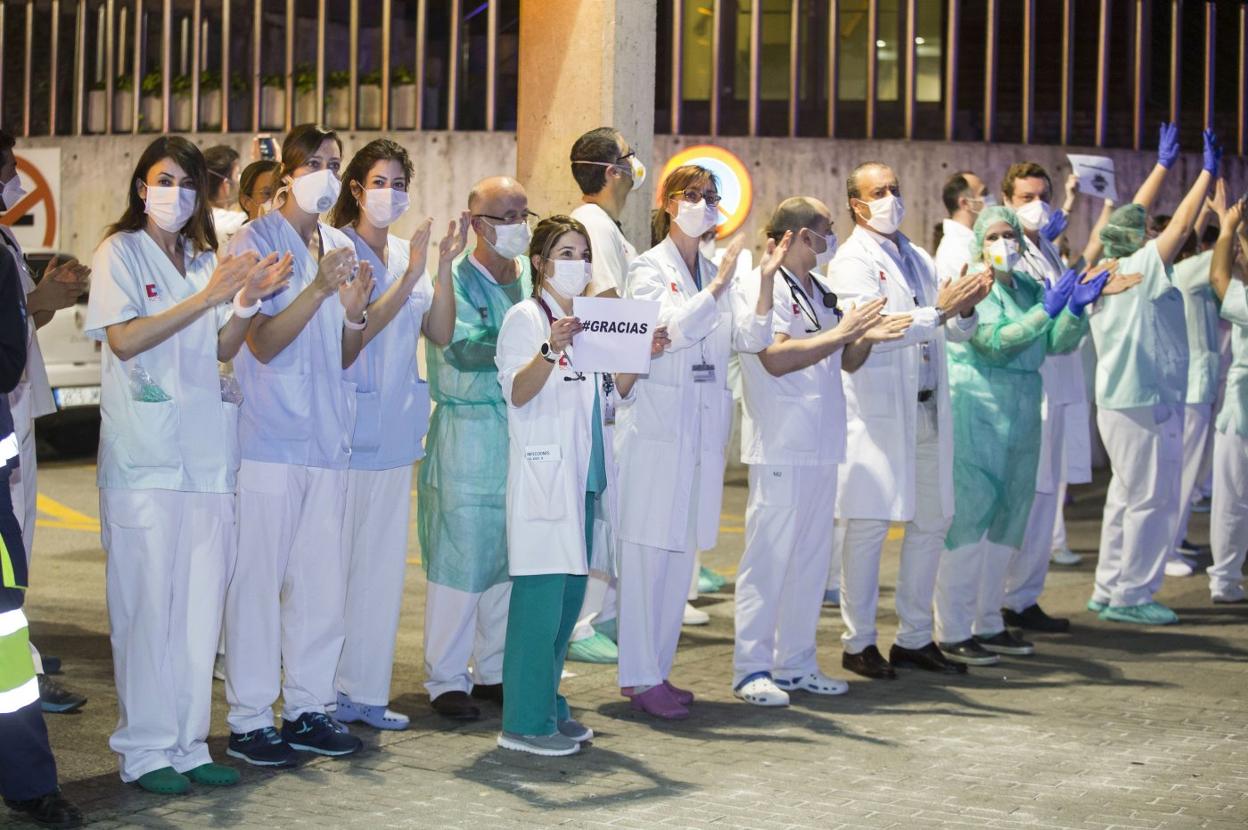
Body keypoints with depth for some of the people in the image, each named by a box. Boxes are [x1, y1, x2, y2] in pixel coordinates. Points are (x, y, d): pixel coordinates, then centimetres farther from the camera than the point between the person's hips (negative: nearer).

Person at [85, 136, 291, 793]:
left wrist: (248, 300, -3)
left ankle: (187, 744, 11)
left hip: (205, 449, 6)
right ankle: (146, 750, 2)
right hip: (143, 452, -6)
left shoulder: (207, 260, 18)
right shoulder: (121, 252, 1)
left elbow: (222, 349, 15)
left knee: (202, 599, 5)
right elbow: (123, 340, -12)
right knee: (148, 600, -5)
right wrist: (205, 298, -17)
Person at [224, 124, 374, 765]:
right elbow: (263, 342, -12)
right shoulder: (255, 241, -4)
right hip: (270, 439, -6)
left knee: (324, 579, 8)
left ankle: (308, 707, 18)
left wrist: (356, 311, -5)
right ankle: (249, 718, 4)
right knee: (259, 578, -4)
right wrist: (319, 288, -22)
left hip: (328, 436, 6)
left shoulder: (341, 248, 14)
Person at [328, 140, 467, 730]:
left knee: (384, 560, 10)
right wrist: (411, 274, -21)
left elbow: (441, 333, 3)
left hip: (396, 427, 7)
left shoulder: (407, 253, 12)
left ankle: (367, 692, 18)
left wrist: (444, 265, -8)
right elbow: (354, 332, -17)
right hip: (348, 425, -7)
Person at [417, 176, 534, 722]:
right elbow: (464, 348, -21)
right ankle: (445, 679, 7)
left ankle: (493, 670, 23)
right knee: (460, 558, -3)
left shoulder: (531, 277, 12)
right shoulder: (456, 281, -6)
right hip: (467, 435, -6)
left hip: (522, 430, 6)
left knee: (510, 556, 11)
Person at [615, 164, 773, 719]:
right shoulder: (649, 269, -3)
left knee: (681, 550, 9)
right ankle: (639, 677, -1)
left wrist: (765, 281, -7)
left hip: (702, 428, 7)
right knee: (649, 551, -6)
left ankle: (657, 669, 17)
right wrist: (722, 281, -20)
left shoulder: (714, 273, 16)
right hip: (657, 426, -7)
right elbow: (672, 328, -20)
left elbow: (750, 338, 6)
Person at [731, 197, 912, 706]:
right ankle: (751, 669, 0)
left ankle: (795, 662, 19)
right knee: (768, 556, -6)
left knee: (813, 555, 11)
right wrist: (842, 332, -18)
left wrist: (866, 338, 0)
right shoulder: (760, 287, -9)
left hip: (820, 444, 9)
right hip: (779, 447, -8)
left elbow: (845, 363, 21)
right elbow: (776, 358, -21)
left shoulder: (819, 292, 16)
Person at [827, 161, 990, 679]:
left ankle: (915, 637, 19)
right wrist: (938, 311, -20)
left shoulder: (918, 258, 18)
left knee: (930, 521, 9)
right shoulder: (852, 262, -4)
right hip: (877, 411, -7)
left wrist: (965, 309, -3)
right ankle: (858, 643, 5)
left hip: (927, 409, 7)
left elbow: (955, 331, 19)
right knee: (867, 525, -4)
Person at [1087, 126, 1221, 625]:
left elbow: (1134, 214, 19)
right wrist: (1208, 171, -7)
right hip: (1145, 401, -10)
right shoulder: (1139, 270, -14)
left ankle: (1109, 590, 18)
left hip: (1119, 399, 10)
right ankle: (1130, 596, 0)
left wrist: (1164, 163, 26)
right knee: (1153, 499, -4)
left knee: (1127, 496, 15)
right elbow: (1181, 226, -15)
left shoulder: (1107, 270, 8)